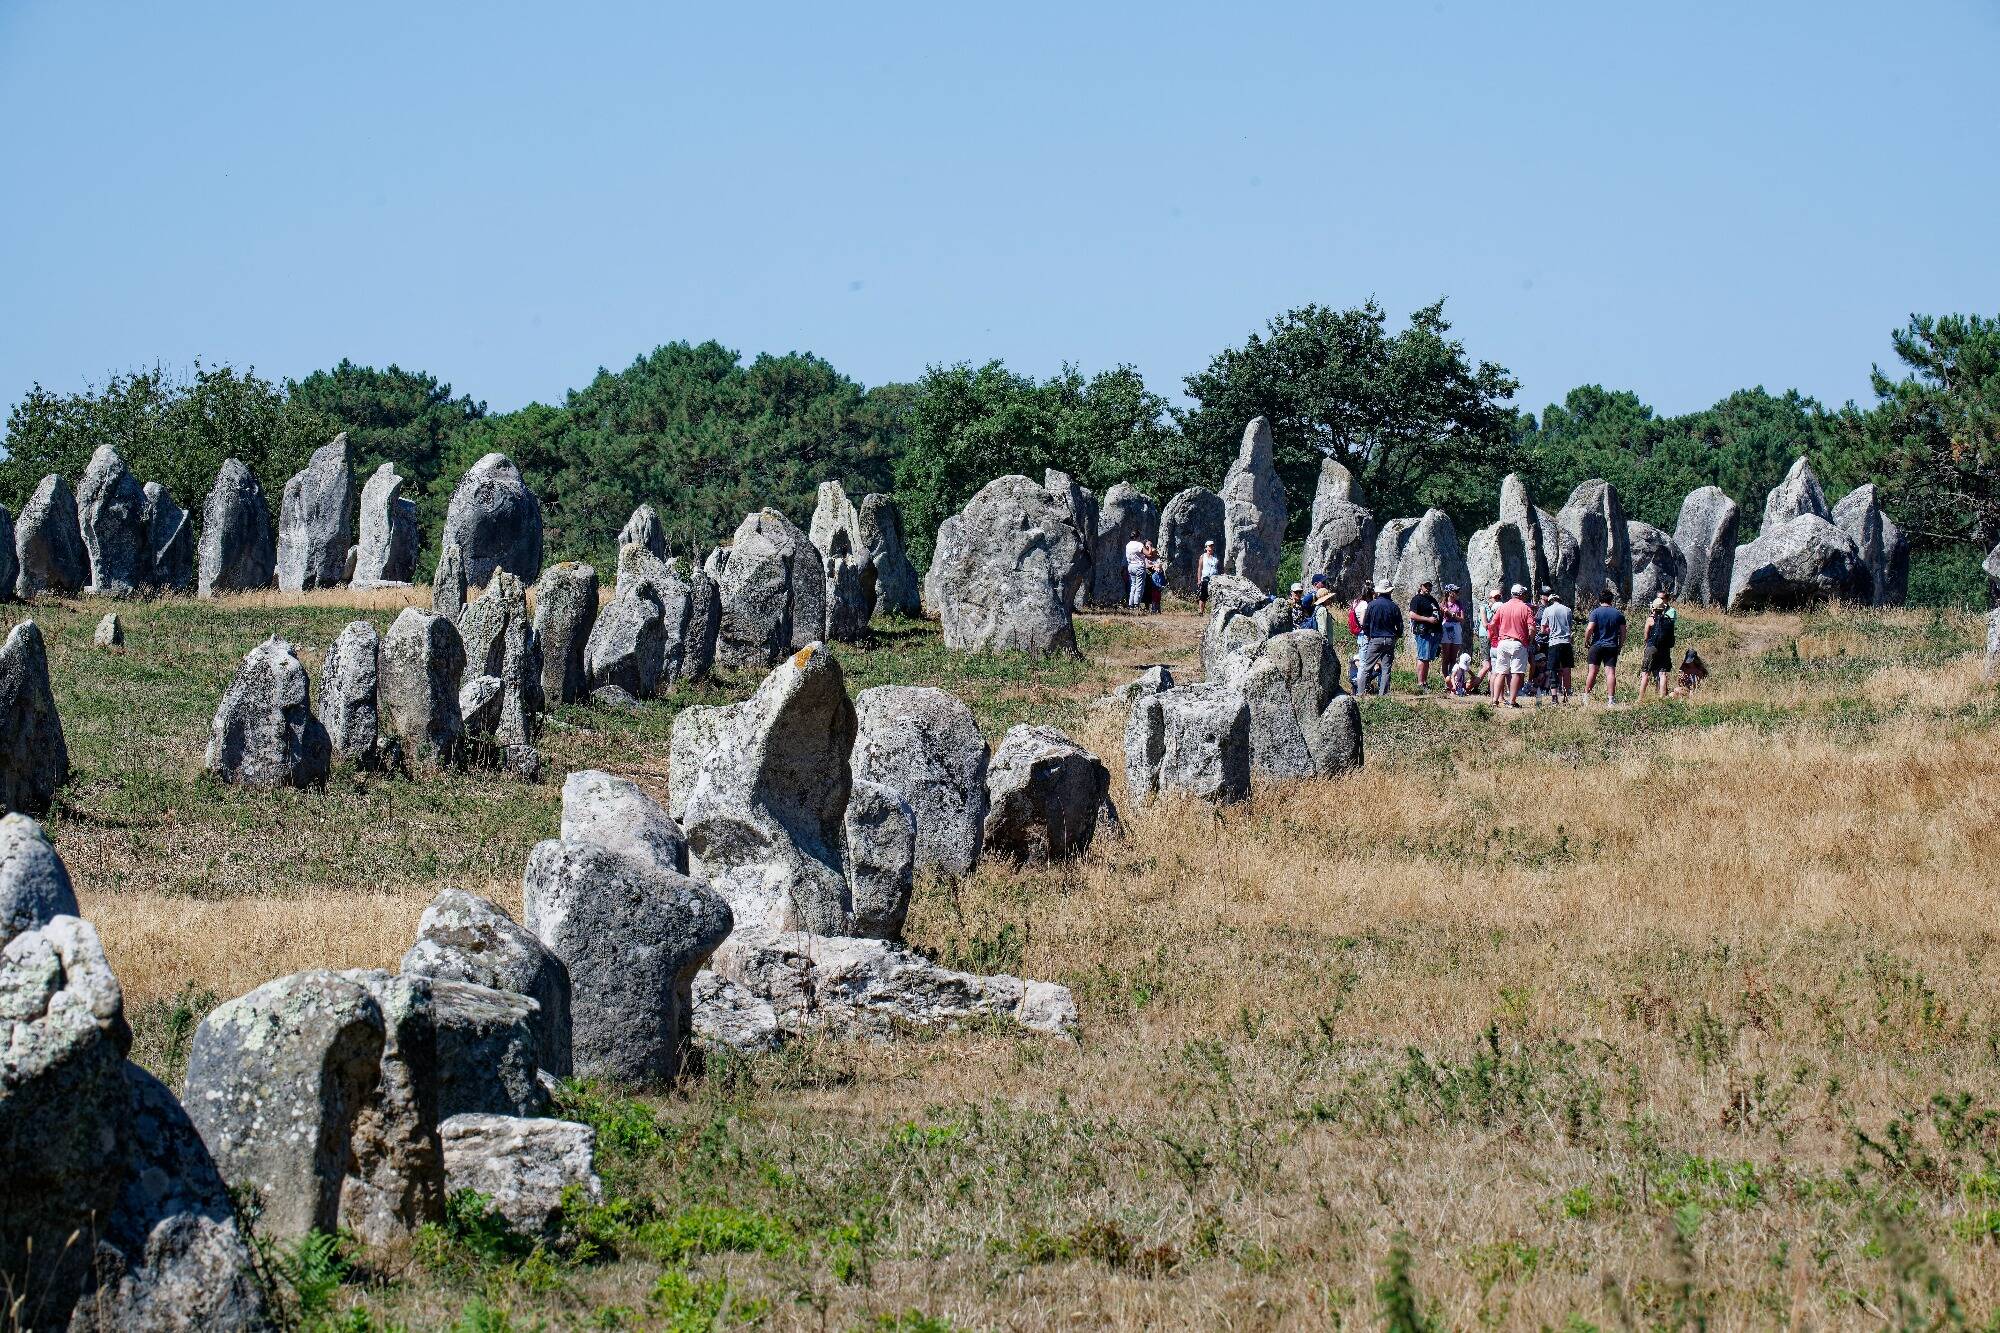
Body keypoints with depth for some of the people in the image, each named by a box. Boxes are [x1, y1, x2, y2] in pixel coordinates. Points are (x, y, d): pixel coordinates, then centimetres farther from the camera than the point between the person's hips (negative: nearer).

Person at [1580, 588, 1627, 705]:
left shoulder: (1596, 612, -4)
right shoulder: (1618, 614, 6)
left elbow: (1589, 629, -13)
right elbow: (1623, 632, 7)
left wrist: (1586, 643, 0)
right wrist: (1620, 647, 17)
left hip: (1597, 646, -2)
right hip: (1612, 647, 2)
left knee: (1593, 672, 4)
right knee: (1610, 672, -2)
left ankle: (1586, 696, 10)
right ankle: (1611, 699, -8)